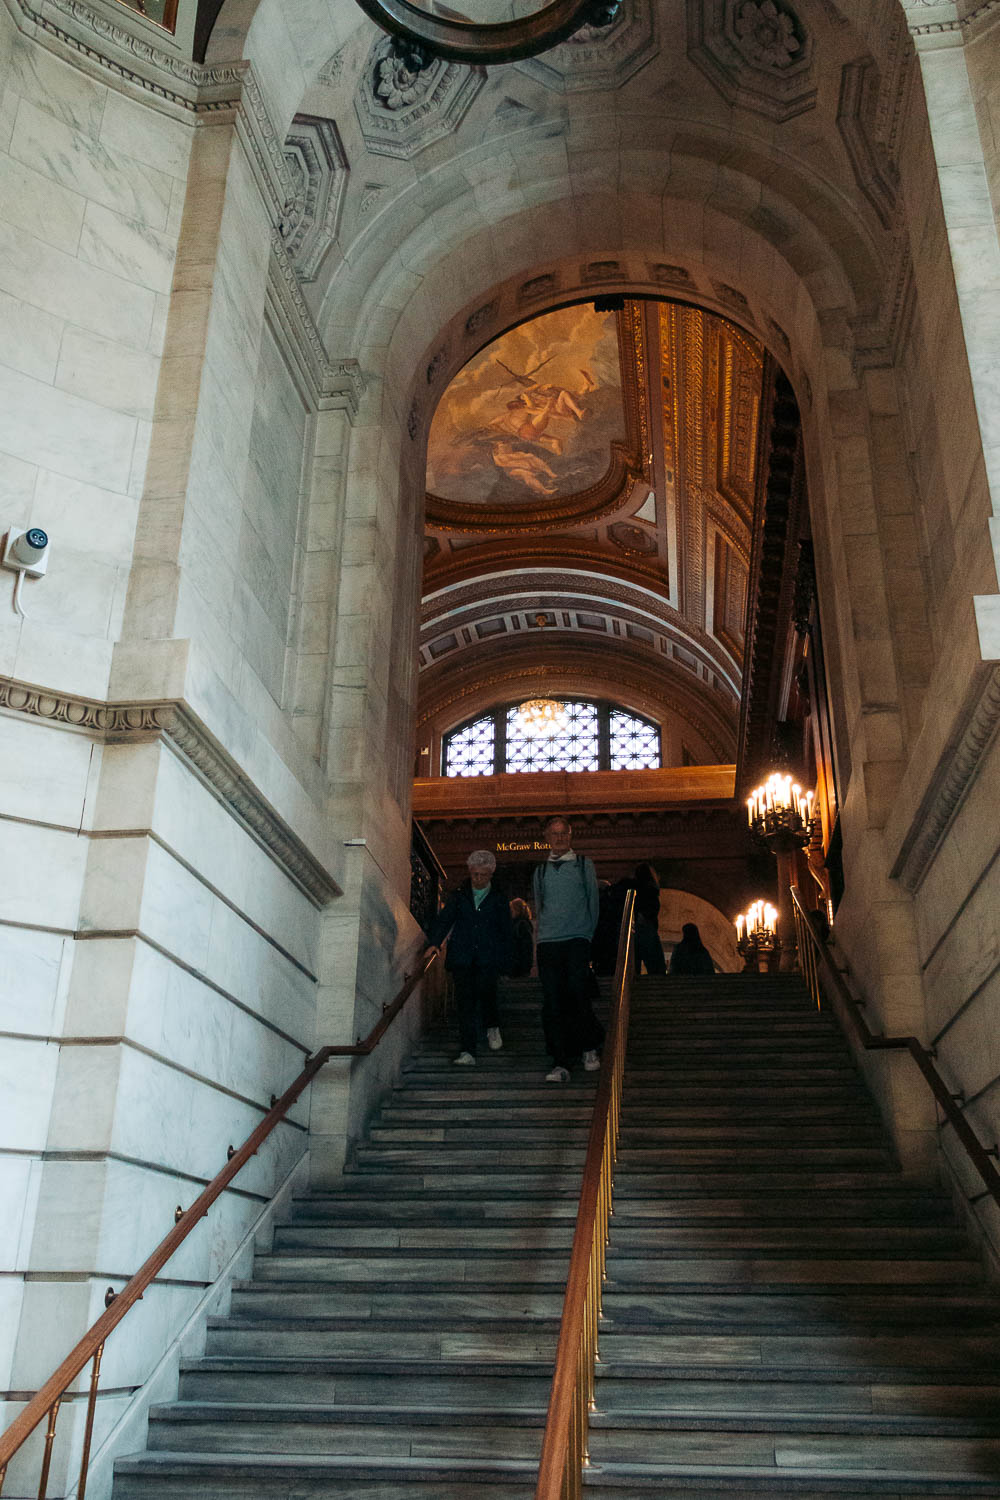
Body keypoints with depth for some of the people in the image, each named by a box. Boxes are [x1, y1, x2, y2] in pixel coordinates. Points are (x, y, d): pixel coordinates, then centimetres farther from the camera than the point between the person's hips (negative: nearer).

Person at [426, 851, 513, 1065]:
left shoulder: (498, 899, 12)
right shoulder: (458, 896, 14)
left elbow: (505, 932, 12)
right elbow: (443, 920, 7)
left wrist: (504, 959, 4)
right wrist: (435, 942, -9)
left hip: (488, 958, -1)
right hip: (462, 957, 1)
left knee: (485, 990, -21)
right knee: (465, 1002, -6)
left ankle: (492, 1027, 9)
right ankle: (467, 1051, -4)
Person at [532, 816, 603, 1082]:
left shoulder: (584, 865, 10)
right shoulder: (540, 871, 16)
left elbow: (593, 903, 10)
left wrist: (586, 936, 6)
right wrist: (546, 933, 11)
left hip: (577, 940, -2)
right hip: (547, 941, 3)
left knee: (577, 993, -18)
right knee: (552, 1003, -4)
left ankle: (590, 1047, 6)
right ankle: (560, 1065, -3)